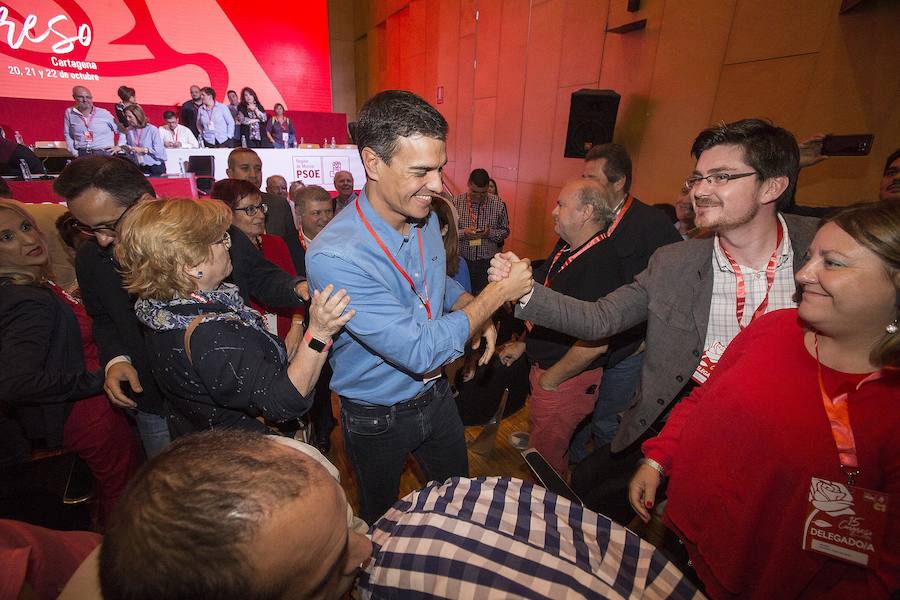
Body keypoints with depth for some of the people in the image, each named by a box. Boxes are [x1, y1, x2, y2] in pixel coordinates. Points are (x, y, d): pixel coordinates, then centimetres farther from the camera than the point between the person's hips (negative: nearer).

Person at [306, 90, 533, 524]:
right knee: (380, 518, 26)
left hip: (435, 395, 6)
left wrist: (477, 314, -11)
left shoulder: (425, 216, -9)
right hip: (377, 418, -5)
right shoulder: (334, 257, -34)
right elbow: (422, 351, -34)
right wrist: (498, 293, -26)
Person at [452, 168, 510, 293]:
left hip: (488, 262, 0)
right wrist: (463, 233, -19)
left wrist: (490, 233, -14)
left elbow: (505, 231, 6)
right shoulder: (456, 202, -3)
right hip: (461, 260, 0)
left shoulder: (498, 204, 0)